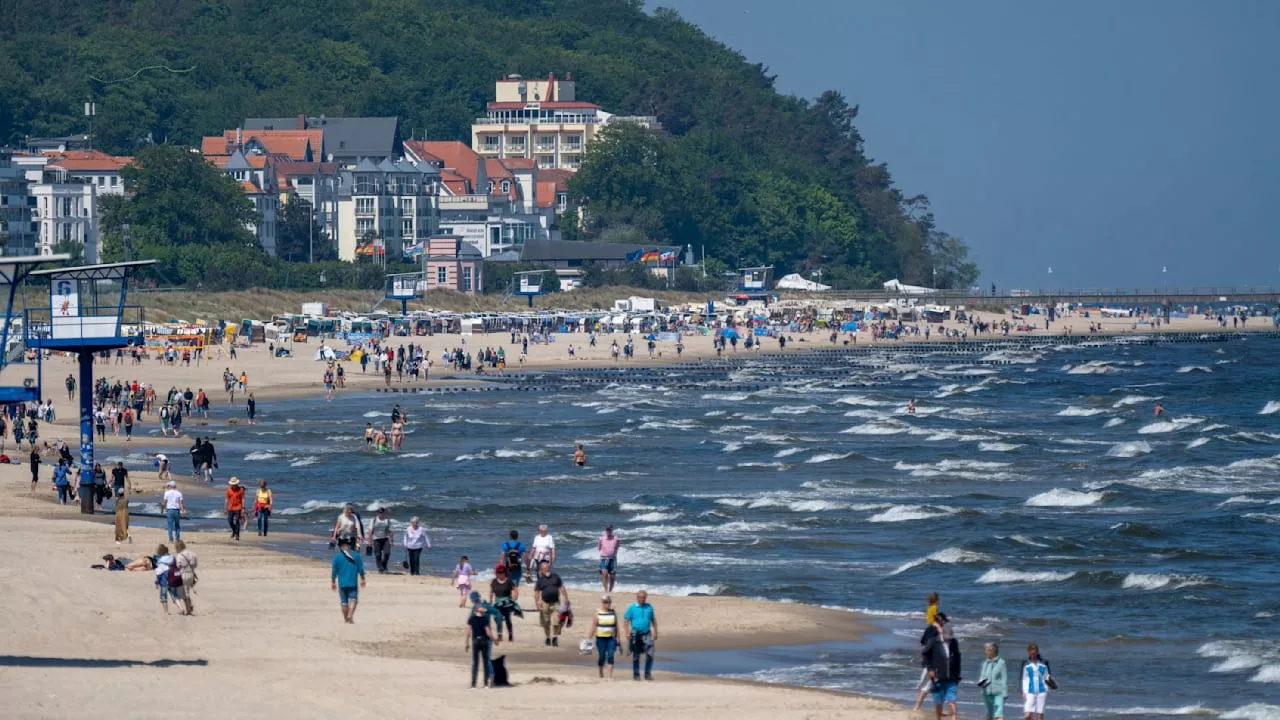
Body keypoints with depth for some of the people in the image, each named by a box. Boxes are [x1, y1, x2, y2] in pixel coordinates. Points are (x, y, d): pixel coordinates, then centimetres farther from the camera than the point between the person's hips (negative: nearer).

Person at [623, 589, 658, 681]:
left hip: (646, 633, 2)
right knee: (636, 655, 4)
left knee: (650, 653, -12)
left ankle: (648, 674, -4)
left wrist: (655, 632, 10)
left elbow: (653, 620, 15)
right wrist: (627, 633, -11)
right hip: (636, 634, -2)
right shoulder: (632, 608, -2)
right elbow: (626, 620, -2)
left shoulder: (649, 607, 7)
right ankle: (636, 675, 14)